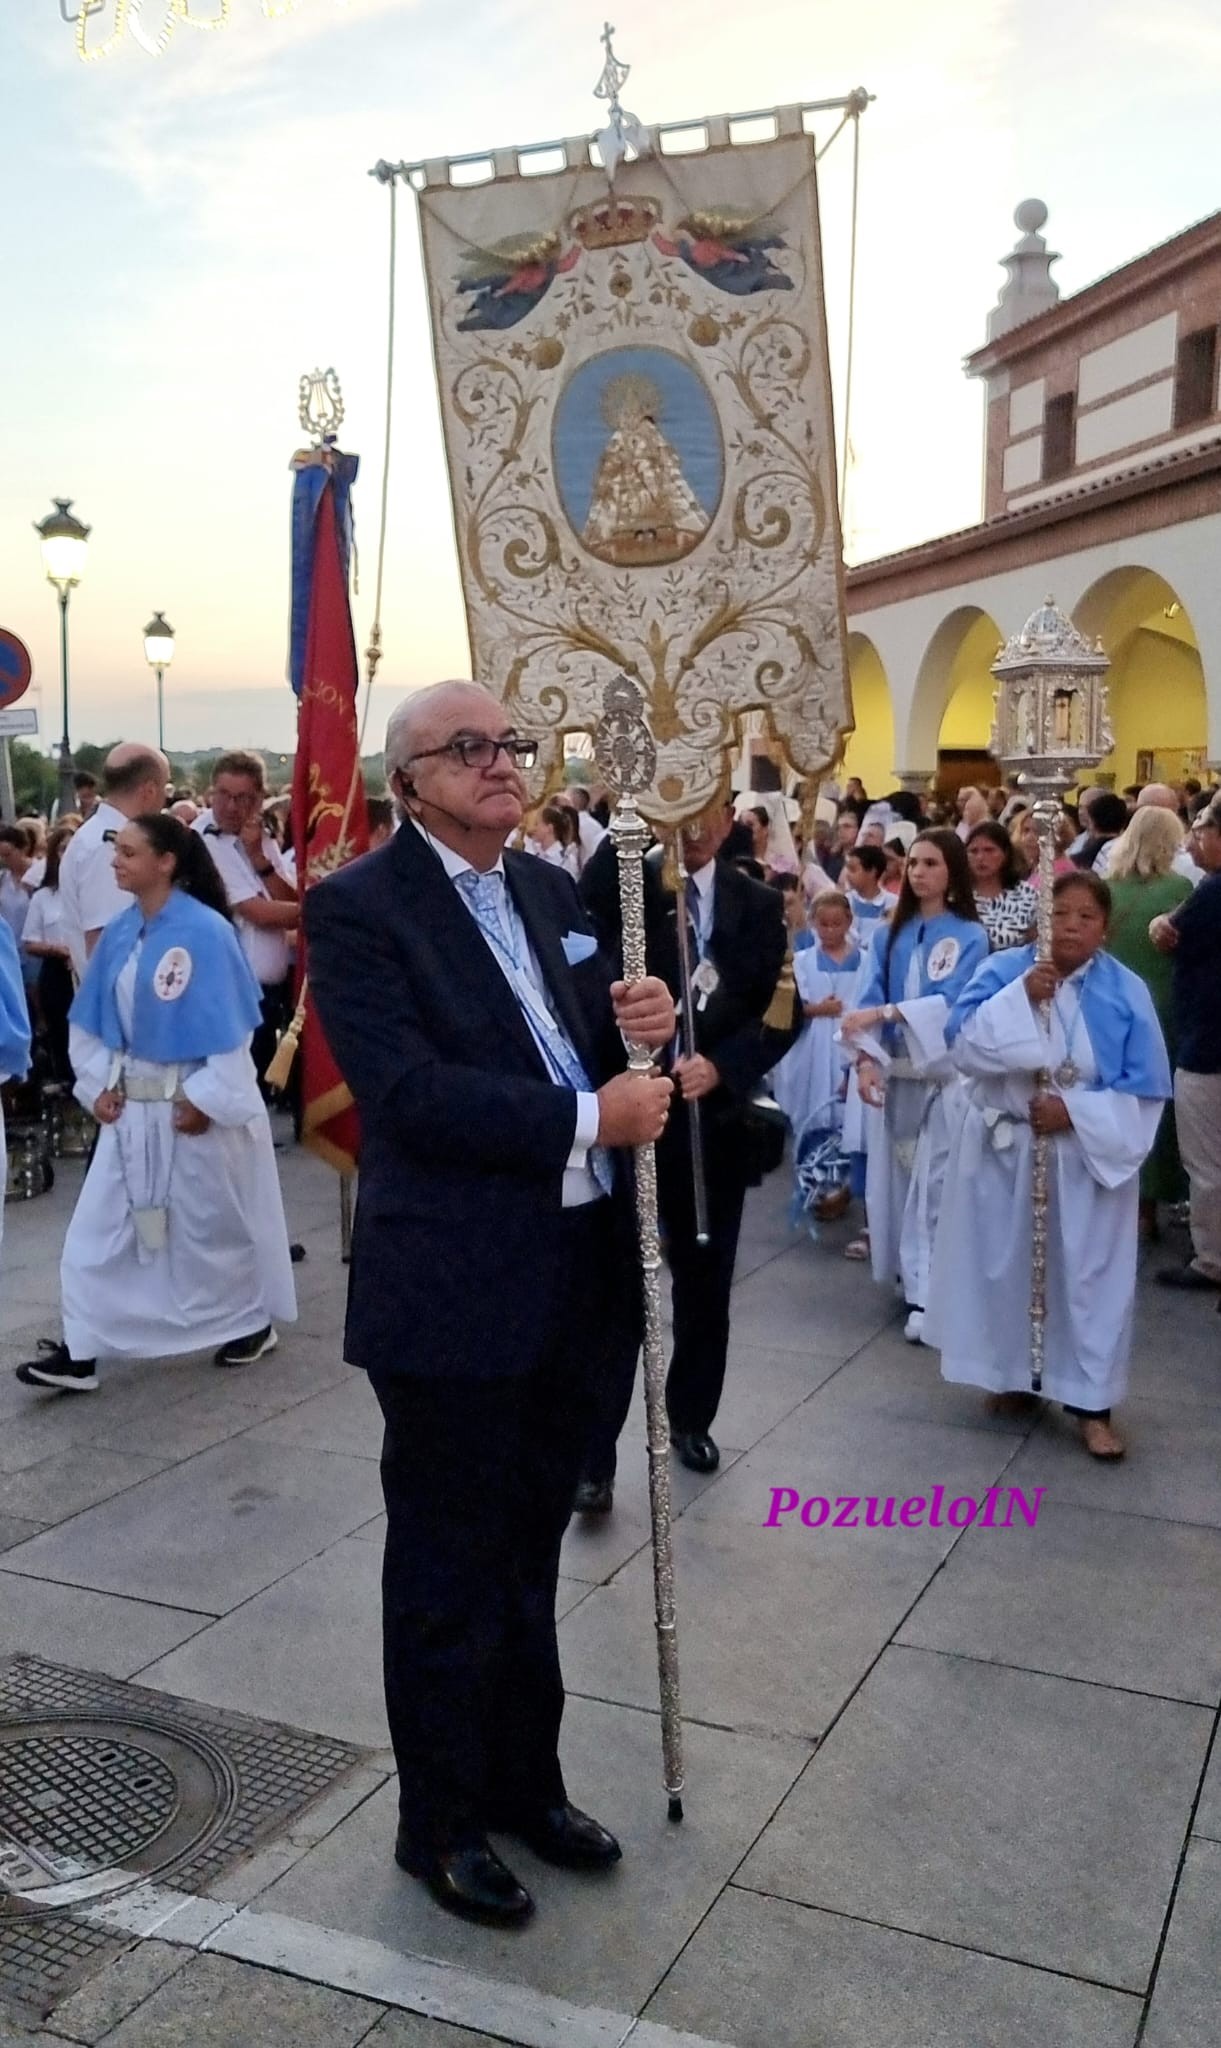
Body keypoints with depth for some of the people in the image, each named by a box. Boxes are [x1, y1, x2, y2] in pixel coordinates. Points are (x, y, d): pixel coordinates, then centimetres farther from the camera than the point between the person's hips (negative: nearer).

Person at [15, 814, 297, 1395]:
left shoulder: (204, 932, -18)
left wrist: (207, 1101, -17)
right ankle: (80, 1351, 10)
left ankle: (252, 1322, 31)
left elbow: (229, 1026, -17)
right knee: (97, 1227, 4)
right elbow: (92, 1019, 11)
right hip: (131, 1104, 6)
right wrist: (99, 1083, 2)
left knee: (212, 1224, 10)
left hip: (195, 1106, -6)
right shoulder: (120, 932, 2)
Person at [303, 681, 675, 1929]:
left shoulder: (547, 888, 11)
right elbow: (409, 1089, -22)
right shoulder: (357, 906, -12)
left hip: (569, 1276, 7)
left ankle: (526, 1782, 40)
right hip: (451, 1292, -7)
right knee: (448, 1574, 10)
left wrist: (635, 1028, -7)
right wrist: (590, 1118, -22)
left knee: (529, 1556, 21)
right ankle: (439, 1822, 30)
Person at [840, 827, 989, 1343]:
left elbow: (950, 1002, -15)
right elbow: (868, 999, 0)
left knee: (936, 1184, -7)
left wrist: (885, 1013, -25)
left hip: (946, 1074, -4)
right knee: (897, 1181, 6)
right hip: (897, 1073, 4)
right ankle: (913, 1281, 19)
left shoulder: (970, 936, -2)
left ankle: (930, 1295, -5)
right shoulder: (890, 935, 10)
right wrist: (867, 1058, -16)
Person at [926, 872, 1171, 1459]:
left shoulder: (1127, 992, -7)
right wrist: (1021, 997, -25)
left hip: (1089, 1157, -1)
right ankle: (1012, 1373, 32)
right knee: (1005, 1266, 12)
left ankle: (1091, 1403, 14)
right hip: (1004, 1150, 1)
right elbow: (963, 1043, -16)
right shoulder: (1004, 970, -5)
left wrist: (1075, 1113, -18)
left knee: (1089, 1275, 4)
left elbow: (1146, 1090, -8)